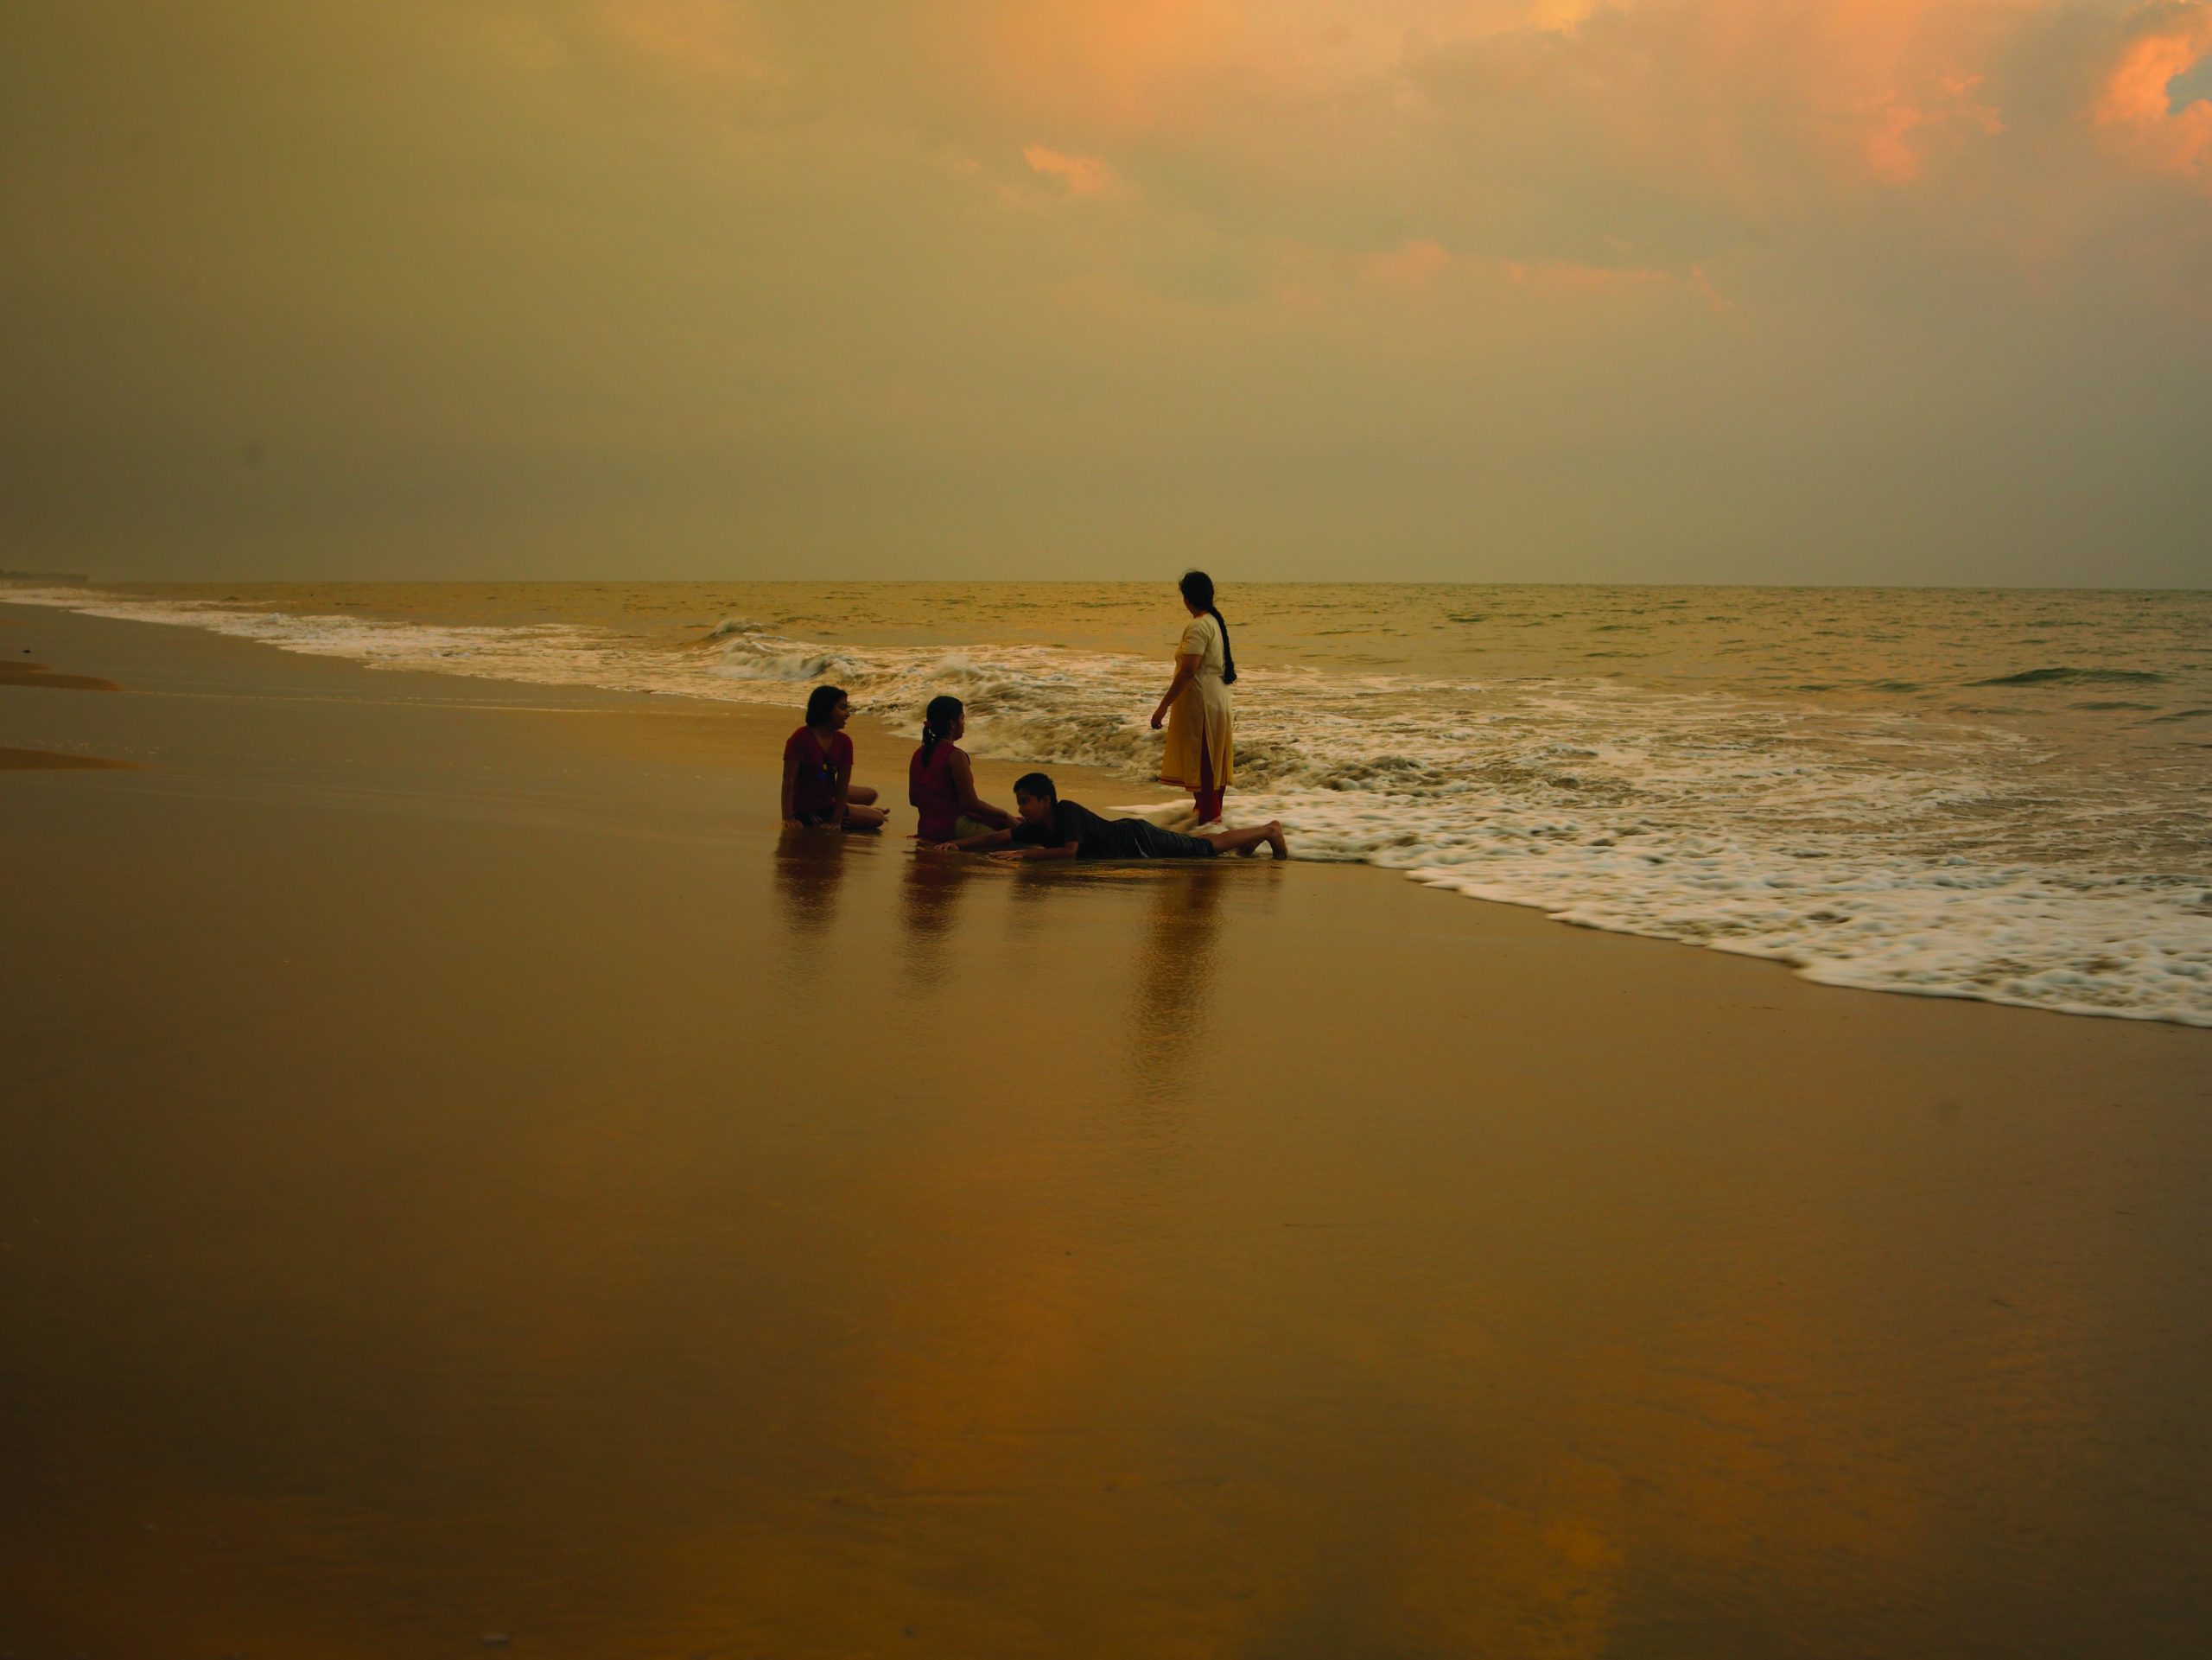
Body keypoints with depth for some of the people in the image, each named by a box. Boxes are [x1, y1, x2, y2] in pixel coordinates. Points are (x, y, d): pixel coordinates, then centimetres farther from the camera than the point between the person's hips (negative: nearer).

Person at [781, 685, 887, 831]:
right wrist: (788, 818, -31)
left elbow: (843, 784, -10)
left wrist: (836, 820, -18)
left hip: (829, 798, 7)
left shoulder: (844, 742, -6)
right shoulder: (800, 739, -23)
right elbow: (788, 781, -25)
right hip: (807, 811, -7)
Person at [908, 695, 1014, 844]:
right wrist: (1005, 815, -1)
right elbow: (971, 803, -15)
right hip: (952, 829, -9)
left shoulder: (919, 754, 7)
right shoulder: (955, 756, -16)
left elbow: (913, 799, 15)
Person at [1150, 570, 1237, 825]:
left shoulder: (1199, 627, -19)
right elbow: (1230, 662, 18)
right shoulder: (1216, 621, 10)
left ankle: (1209, 818, -3)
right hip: (1217, 697, 10)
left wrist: (1163, 706, -24)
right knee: (1212, 759, 17)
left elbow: (1188, 670, -25)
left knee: (1200, 760, -5)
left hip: (1199, 699, -10)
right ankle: (1213, 811, 27)